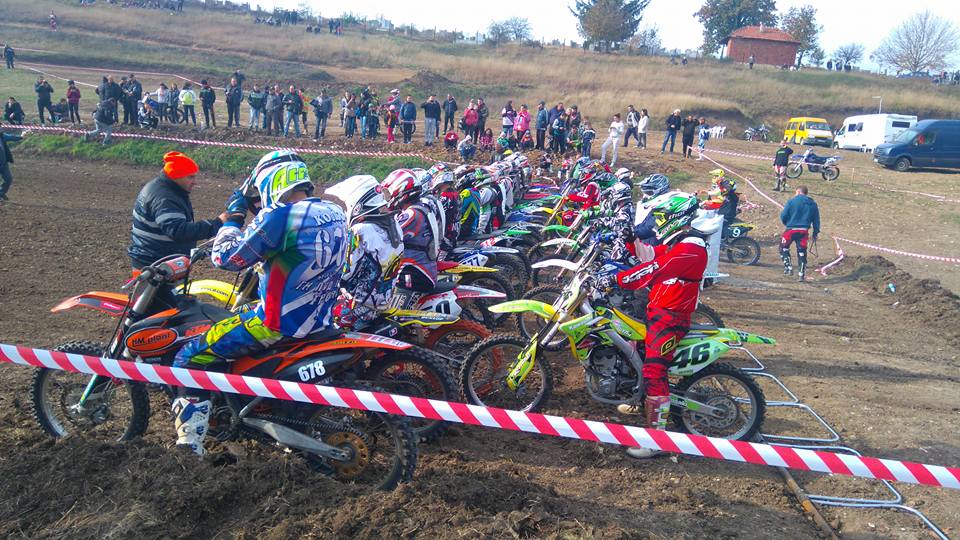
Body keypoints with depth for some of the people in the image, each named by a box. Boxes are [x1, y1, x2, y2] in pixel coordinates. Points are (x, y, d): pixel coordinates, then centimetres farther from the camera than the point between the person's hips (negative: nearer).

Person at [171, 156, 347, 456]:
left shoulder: (281, 216, -18)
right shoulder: (336, 215, 6)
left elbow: (227, 257, -11)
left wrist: (234, 217, 4)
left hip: (277, 324, -8)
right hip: (321, 320, 8)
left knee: (190, 356, 2)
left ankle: (190, 443, -2)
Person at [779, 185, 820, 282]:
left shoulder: (792, 201, -5)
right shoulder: (813, 204, 10)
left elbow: (783, 216, -5)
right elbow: (816, 220, 11)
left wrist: (786, 223, 15)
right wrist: (815, 233, 17)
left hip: (791, 230, -4)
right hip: (804, 231, 4)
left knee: (784, 247, 15)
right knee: (802, 252, 10)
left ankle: (788, 268, 5)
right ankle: (801, 274, 11)